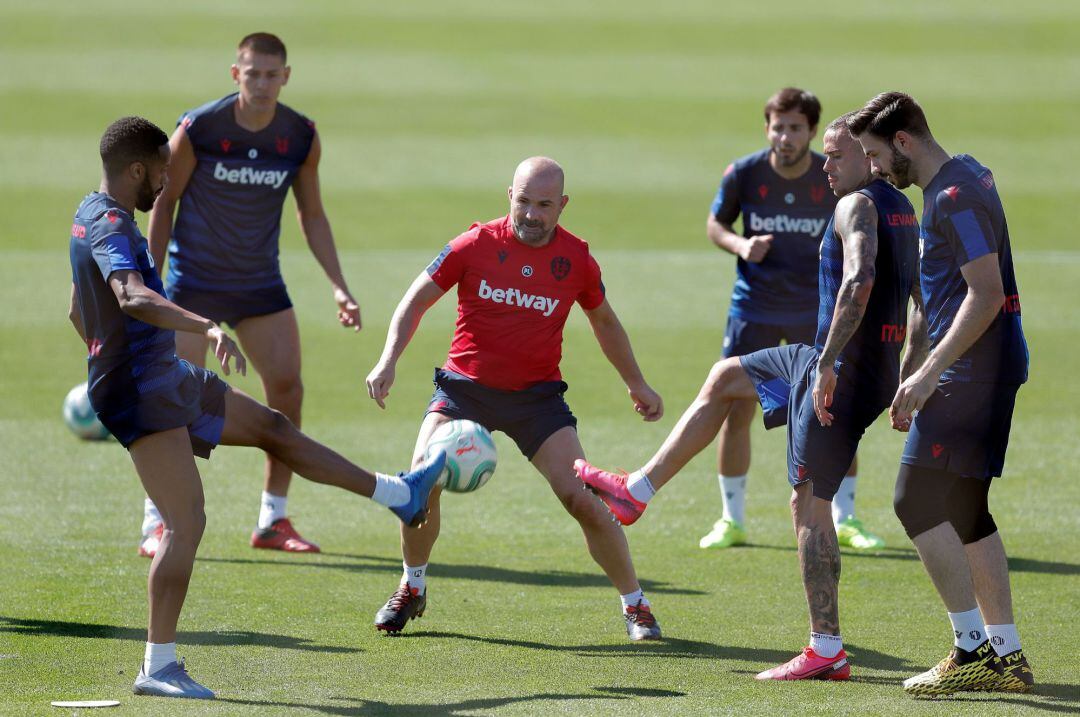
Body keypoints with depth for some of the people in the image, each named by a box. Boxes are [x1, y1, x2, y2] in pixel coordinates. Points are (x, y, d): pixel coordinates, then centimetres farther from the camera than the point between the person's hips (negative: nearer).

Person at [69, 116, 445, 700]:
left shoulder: (94, 216, 13)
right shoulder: (111, 226, -20)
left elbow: (79, 311, 25)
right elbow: (132, 298, -40)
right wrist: (208, 327, -52)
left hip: (164, 378, 11)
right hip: (141, 393, -11)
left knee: (272, 427, 20)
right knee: (187, 522, -13)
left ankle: (400, 495, 34)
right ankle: (158, 669, -12)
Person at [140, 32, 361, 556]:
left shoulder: (302, 137, -4)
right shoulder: (197, 129, -14)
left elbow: (312, 216, 8)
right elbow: (164, 203, -3)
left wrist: (339, 287, 2)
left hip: (260, 283, 4)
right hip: (193, 281, -4)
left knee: (287, 387, -5)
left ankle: (273, 521, 6)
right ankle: (155, 524, 1)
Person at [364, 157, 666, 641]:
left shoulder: (576, 260, -2)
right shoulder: (475, 245, -8)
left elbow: (603, 321, 17)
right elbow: (416, 300, -1)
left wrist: (636, 384, 24)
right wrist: (388, 360, -15)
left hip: (537, 395, 0)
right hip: (465, 384, 0)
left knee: (583, 500, -12)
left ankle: (635, 606, 4)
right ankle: (412, 589, 6)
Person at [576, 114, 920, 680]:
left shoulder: (858, 206, -16)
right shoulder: (903, 209, 14)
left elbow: (859, 280, -33)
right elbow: (924, 298, 18)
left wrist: (828, 363, -32)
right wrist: (905, 383, 21)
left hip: (842, 375, -10)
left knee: (810, 505, -6)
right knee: (725, 377, 24)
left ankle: (826, 652, -4)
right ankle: (637, 491, 29)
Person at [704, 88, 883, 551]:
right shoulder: (743, 174, -10)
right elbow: (715, 223, 4)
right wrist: (740, 244, -17)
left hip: (816, 309, 0)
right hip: (753, 308, 0)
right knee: (736, 412, -2)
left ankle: (845, 519, 13)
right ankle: (732, 521, 13)